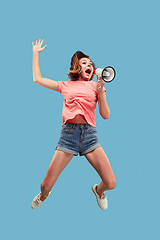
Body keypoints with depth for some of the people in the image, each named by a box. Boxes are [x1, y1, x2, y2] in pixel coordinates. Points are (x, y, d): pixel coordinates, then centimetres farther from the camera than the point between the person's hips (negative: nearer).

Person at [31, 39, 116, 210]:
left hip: (89, 133, 0)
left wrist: (100, 91, -5)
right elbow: (37, 79, 22)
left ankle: (98, 190, 29)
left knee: (111, 183, -10)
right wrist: (36, 53, 27)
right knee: (46, 185, -5)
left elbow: (106, 115, 7)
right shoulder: (65, 85, 16)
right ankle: (44, 195, 35)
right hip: (68, 133, 0)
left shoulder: (96, 85, 14)